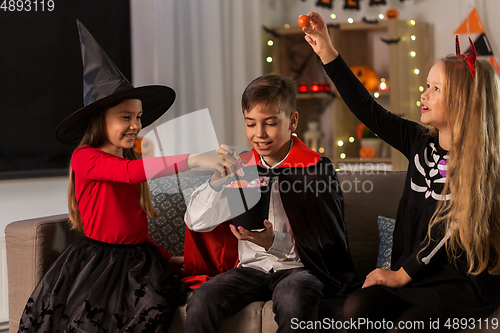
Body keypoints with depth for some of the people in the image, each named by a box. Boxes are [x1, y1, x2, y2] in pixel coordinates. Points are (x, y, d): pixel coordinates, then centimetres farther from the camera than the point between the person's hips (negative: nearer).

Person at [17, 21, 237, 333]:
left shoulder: (131, 159, 16)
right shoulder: (85, 157, -7)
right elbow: (129, 172, -27)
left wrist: (167, 257, 10)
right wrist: (191, 160, -34)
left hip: (137, 259, 5)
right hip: (98, 260, -5)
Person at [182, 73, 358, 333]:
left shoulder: (315, 168, -4)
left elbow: (325, 243, -8)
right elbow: (196, 222, 3)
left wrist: (274, 242, -24)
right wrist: (217, 180, -14)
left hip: (299, 268, -3)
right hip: (252, 267, 3)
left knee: (292, 298, -38)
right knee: (201, 301, -25)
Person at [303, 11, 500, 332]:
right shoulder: (421, 142, 4)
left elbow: (449, 232, -13)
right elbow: (368, 110, 4)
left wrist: (402, 274, -8)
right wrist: (328, 52, 2)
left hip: (464, 282, -5)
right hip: (415, 272, 5)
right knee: (357, 307, -19)